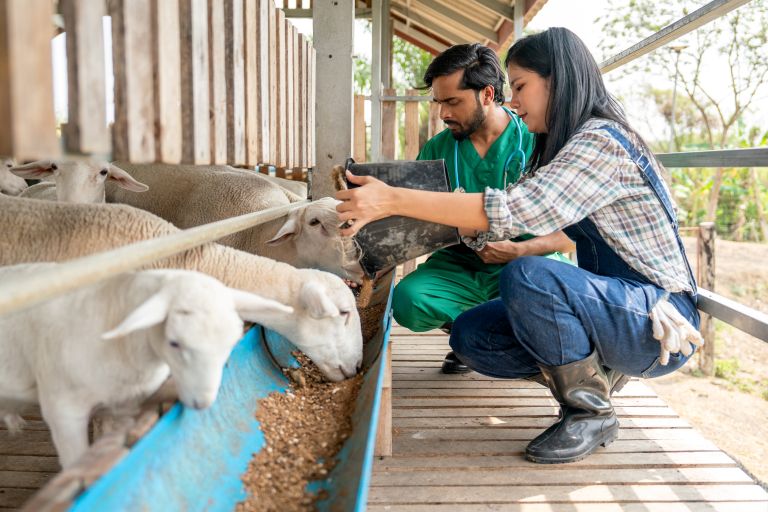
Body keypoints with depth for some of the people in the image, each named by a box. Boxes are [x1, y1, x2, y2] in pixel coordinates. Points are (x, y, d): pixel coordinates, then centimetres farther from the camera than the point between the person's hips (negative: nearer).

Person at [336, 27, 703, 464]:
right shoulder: (563, 147, 12)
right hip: (612, 306, 8)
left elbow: (516, 212, -31)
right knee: (470, 336, -4)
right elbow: (495, 228, 3)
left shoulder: (601, 141, -18)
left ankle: (591, 412, -12)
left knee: (527, 276, -34)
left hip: (661, 319, -8)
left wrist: (393, 200, -31)